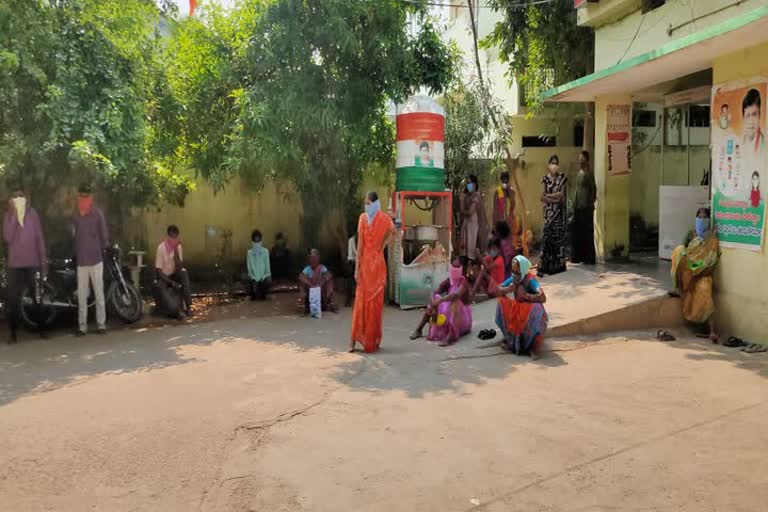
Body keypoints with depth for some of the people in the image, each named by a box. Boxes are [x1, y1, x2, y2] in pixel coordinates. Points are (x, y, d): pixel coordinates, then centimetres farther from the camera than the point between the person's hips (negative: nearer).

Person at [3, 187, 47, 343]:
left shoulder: (32, 213, 1)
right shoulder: (8, 216, 1)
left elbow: (40, 238, 3)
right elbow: (8, 238, -13)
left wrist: (44, 260, 0)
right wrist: (13, 215, -16)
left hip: (32, 262, 0)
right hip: (14, 264, 0)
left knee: (37, 297, 7)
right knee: (12, 300, -1)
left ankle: (41, 329, 17)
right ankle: (13, 333, 6)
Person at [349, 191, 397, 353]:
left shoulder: (384, 219, -2)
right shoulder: (363, 218, 0)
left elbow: (394, 231, 19)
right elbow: (360, 244, -1)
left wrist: (384, 244, 6)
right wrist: (357, 267, -6)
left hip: (377, 263, -1)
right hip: (365, 263, 1)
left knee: (375, 301, 4)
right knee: (361, 301, 1)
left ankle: (373, 340, 13)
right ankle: (355, 338, 4)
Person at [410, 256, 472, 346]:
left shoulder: (463, 282, -17)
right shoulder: (447, 282, 0)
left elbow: (456, 295, -37)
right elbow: (434, 294, -12)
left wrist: (440, 300, -46)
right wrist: (433, 305, -31)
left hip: (463, 316, -6)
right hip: (448, 315, 6)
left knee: (455, 301, -34)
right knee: (434, 300, -6)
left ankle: (451, 336, -51)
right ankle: (419, 329, -10)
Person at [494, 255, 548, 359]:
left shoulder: (530, 280, -23)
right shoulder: (513, 279, -7)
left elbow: (543, 298, -37)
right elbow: (498, 291, -4)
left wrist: (525, 295, -28)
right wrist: (507, 289, -24)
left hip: (531, 310, -6)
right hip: (518, 309, 6)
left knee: (537, 308, -37)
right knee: (501, 302, -13)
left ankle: (534, 347, -24)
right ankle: (510, 338, 0)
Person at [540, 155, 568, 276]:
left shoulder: (562, 177, 0)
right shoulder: (546, 178, 4)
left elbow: (561, 194, -8)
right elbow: (542, 197, -2)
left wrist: (548, 195, -5)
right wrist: (554, 199, -12)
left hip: (559, 211, -1)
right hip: (549, 211, 1)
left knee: (559, 235, 1)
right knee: (548, 235, -3)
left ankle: (558, 264, 8)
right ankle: (545, 265, -2)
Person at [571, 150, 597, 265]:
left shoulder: (588, 174, -12)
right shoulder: (580, 172, 14)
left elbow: (594, 189, -14)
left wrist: (591, 203, -10)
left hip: (586, 208, -9)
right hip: (578, 208, 9)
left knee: (587, 233, -3)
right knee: (576, 233, 12)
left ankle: (589, 258, 3)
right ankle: (577, 256, 21)